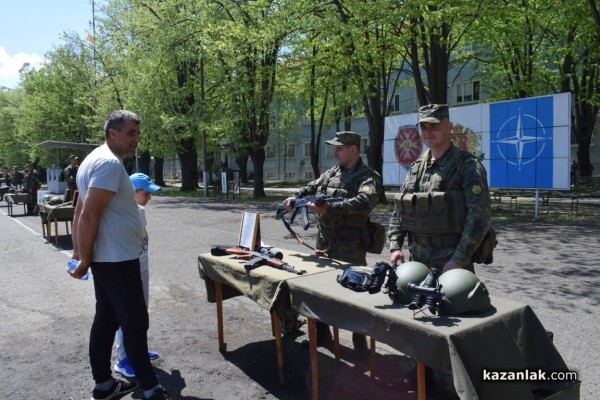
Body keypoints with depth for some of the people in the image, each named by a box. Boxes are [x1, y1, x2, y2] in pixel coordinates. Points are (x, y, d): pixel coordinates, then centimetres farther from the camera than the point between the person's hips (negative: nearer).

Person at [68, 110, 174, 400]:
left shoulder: (96, 159, 15)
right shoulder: (110, 163, -18)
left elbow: (81, 212, 17)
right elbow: (89, 216, -23)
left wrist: (79, 252, 17)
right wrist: (86, 259, -15)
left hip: (107, 257, 10)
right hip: (118, 259, -10)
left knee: (106, 319, 16)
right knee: (135, 323, 0)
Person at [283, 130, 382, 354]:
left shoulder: (368, 177, -11)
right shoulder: (330, 173, 12)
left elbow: (364, 202, -29)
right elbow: (311, 189, 18)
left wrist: (330, 208, -36)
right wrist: (295, 199, -3)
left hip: (350, 247, -7)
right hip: (324, 242, 8)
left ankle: (360, 342, 19)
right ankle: (321, 335, 34)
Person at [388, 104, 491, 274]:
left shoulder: (468, 166, -7)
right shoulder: (416, 166, 11)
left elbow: (480, 216, -15)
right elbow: (398, 212, 14)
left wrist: (459, 260, -19)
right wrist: (395, 247, 2)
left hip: (451, 262, -5)